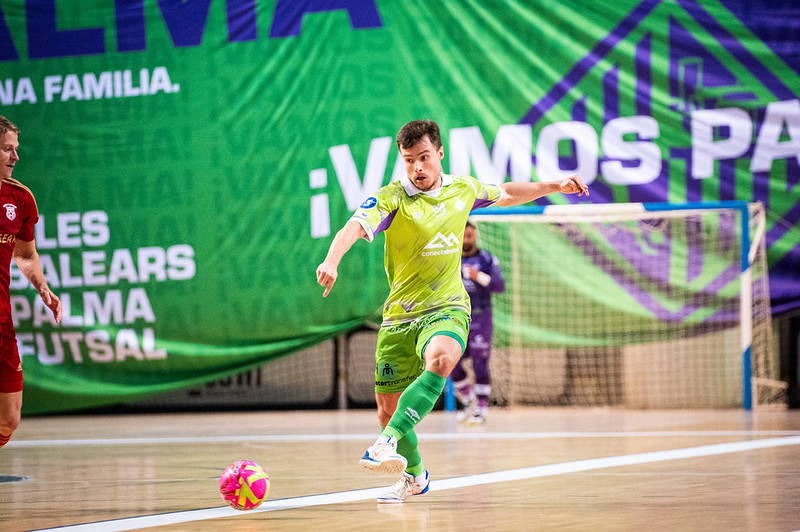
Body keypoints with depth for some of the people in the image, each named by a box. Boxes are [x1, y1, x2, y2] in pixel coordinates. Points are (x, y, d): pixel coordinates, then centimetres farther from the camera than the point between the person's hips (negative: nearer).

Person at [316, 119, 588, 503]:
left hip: (447, 309, 0)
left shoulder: (463, 189, 4)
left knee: (440, 359, -36)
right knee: (387, 409, 6)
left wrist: (555, 187, 23)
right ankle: (413, 476, 35)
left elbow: (506, 195, 27)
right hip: (399, 316, 0)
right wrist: (331, 261, -48)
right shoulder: (391, 198, -10)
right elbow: (354, 228, -29)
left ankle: (388, 442, -41)